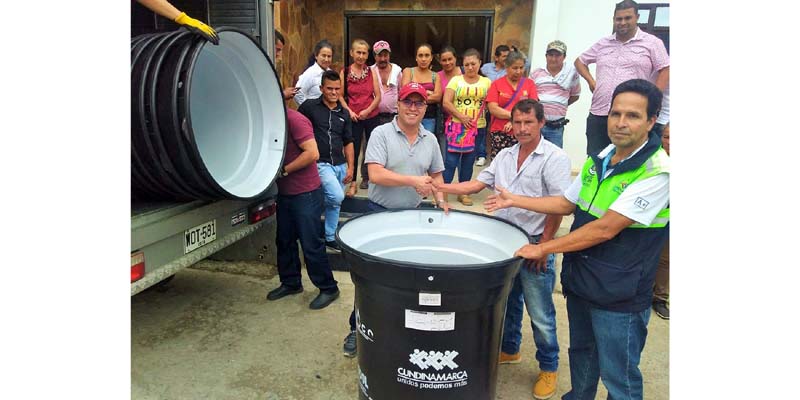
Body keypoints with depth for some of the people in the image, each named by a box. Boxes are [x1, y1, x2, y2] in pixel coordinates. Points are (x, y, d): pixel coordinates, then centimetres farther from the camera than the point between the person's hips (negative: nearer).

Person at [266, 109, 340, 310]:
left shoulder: (294, 119, -17)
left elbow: (312, 153, -25)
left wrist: (283, 170, -18)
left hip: (306, 193, -9)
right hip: (284, 193, 9)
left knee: (311, 244, -1)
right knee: (284, 240, 17)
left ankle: (328, 288, 14)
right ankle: (290, 283, 34)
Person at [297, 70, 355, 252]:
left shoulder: (344, 113, 10)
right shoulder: (309, 107, -3)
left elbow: (348, 142, 14)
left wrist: (350, 167, 6)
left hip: (340, 165, 5)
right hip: (321, 163, -5)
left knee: (335, 203, 11)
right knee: (337, 196, -23)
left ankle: (330, 237, 27)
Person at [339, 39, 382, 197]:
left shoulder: (371, 72, 4)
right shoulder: (344, 72, 1)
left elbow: (378, 96, 2)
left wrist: (367, 110, -12)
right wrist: (349, 111, -13)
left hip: (371, 117, 1)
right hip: (353, 118, -1)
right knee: (353, 150, 4)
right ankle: (353, 183, 15)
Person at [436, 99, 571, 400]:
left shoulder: (555, 158, -12)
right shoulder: (504, 156, 8)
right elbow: (476, 185, 7)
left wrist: (543, 246, -15)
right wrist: (439, 187, -4)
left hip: (535, 245, -6)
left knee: (540, 314, 4)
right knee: (507, 301, 21)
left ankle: (549, 367, 25)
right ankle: (509, 349, 41)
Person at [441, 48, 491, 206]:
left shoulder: (486, 82, 7)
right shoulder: (456, 80, 2)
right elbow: (446, 102, -6)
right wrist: (461, 117, -14)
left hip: (478, 127, 2)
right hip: (456, 126, -2)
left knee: (469, 160, 10)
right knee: (451, 159, -5)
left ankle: (463, 192, 20)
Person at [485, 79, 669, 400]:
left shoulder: (658, 172, -21)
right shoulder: (600, 160, 3)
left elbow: (605, 229, -25)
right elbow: (566, 204, 14)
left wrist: (544, 248, -20)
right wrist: (515, 200, 10)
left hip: (619, 296, -7)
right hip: (579, 280, 7)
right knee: (581, 354, 25)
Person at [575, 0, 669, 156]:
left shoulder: (652, 42, 4)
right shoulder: (602, 44, 15)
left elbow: (665, 70, 0)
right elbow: (579, 61, 25)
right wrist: (591, 81, 10)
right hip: (598, 115, 4)